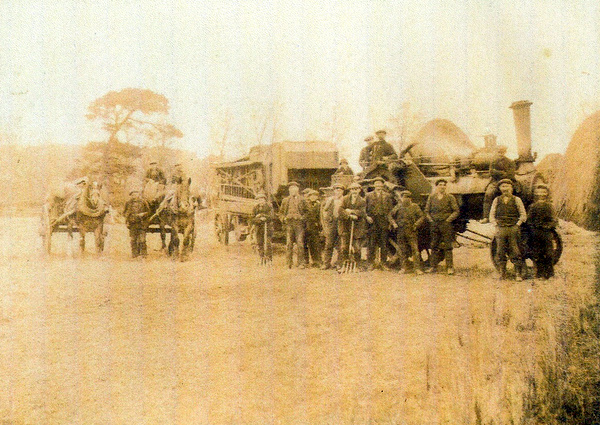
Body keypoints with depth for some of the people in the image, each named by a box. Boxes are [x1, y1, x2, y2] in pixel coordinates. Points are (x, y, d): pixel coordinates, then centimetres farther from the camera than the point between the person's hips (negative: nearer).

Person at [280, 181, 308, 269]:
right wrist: (283, 219, 4)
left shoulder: (302, 200, 11)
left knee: (300, 243, -7)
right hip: (288, 223, 2)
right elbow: (282, 212, 21)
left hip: (299, 223, -2)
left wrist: (302, 218, -3)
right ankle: (289, 263, 4)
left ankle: (301, 263, -4)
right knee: (289, 244, -1)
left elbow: (306, 211, 13)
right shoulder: (285, 200, 16)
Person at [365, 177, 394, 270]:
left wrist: (389, 221, 2)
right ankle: (371, 263, 4)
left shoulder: (387, 196, 13)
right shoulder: (369, 195, 11)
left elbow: (391, 209, 11)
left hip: (384, 222, 1)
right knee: (372, 243, -1)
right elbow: (366, 209, 10)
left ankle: (383, 263, 7)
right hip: (373, 222, 0)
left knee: (384, 243, 1)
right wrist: (367, 217, -6)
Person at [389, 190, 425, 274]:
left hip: (411, 232, -3)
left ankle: (417, 268, -6)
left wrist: (416, 225, -10)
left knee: (415, 250, -7)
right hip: (400, 232, 3)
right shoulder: (398, 207, 9)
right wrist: (393, 223, 4)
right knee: (403, 251, 8)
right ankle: (403, 268, 17)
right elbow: (390, 215, 18)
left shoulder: (414, 206, 2)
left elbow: (422, 217, 0)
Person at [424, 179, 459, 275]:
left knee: (447, 246, -3)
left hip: (446, 224, -3)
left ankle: (450, 267, 1)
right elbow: (426, 211, 14)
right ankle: (432, 266, 12)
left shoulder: (450, 197, 3)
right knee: (434, 246, 6)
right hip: (434, 224, 3)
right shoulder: (431, 197, 11)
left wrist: (448, 220, -8)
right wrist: (430, 220, 1)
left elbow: (456, 211, 2)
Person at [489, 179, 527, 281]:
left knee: (515, 253, -5)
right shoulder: (496, 200, 13)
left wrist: (517, 225, -3)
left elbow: (523, 215, 7)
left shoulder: (516, 200, 7)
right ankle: (502, 273, 7)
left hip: (513, 229, -2)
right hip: (500, 229, 2)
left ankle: (518, 274, -1)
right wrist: (496, 226, 2)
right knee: (500, 253, 1)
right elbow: (491, 216, 14)